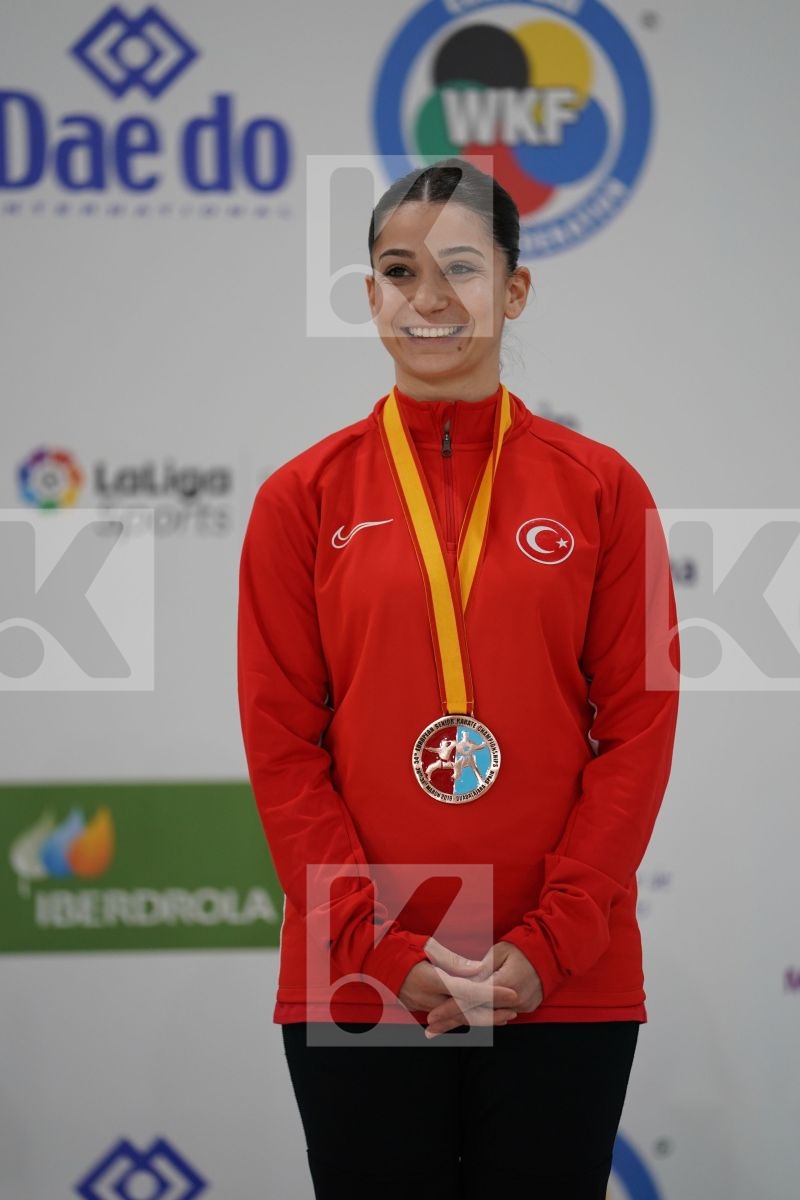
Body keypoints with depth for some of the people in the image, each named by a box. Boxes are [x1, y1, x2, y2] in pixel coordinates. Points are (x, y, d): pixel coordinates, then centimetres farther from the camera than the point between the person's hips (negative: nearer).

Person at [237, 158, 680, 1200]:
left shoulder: (600, 487, 3)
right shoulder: (305, 497, 3)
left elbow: (639, 726, 0)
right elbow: (281, 744, 1)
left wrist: (550, 942, -9)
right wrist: (380, 947, -9)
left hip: (564, 986, 0)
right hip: (355, 987, 0)